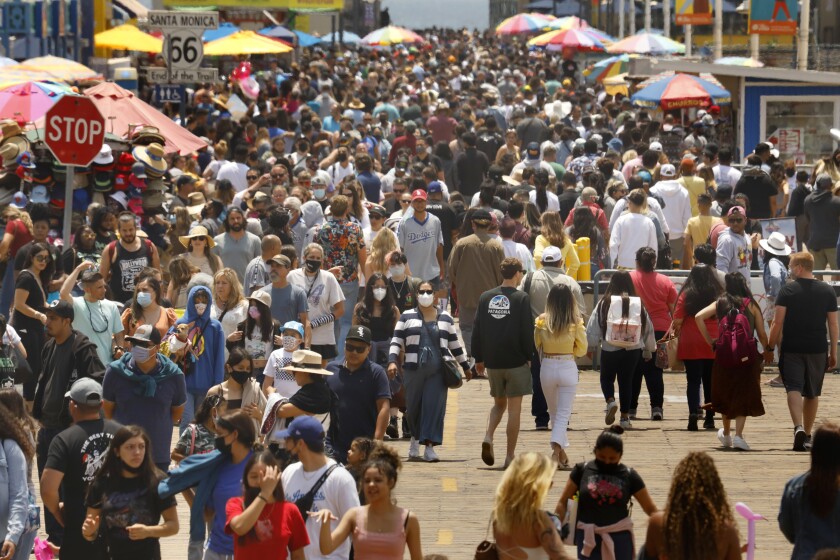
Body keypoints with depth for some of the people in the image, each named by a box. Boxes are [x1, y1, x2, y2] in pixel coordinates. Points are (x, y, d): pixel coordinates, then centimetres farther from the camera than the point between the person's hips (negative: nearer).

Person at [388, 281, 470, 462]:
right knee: (414, 407, 3)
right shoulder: (407, 317, 9)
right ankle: (415, 439, 28)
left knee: (434, 406, -9)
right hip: (413, 370, 0)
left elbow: (454, 345, 19)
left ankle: (429, 447, -12)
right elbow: (396, 342, 4)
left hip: (437, 371, 0)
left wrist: (465, 366, 20)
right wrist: (392, 361, -10)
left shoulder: (445, 318, 13)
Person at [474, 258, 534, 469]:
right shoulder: (521, 299, -9)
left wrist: (479, 358, 15)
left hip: (492, 362, 4)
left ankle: (488, 437, -4)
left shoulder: (485, 298, 4)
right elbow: (527, 332, -10)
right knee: (514, 408, 2)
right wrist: (529, 356, 2)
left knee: (499, 403, 20)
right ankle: (510, 456, 2)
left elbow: (477, 330, 7)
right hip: (516, 362, -4)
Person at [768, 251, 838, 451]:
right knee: (812, 393, 15)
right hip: (818, 350, 3)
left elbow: (778, 322, -8)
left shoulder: (787, 290, -5)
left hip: (792, 349, -3)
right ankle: (807, 434, 24)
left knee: (793, 388, -6)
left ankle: (798, 427, -27)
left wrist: (770, 346, 0)